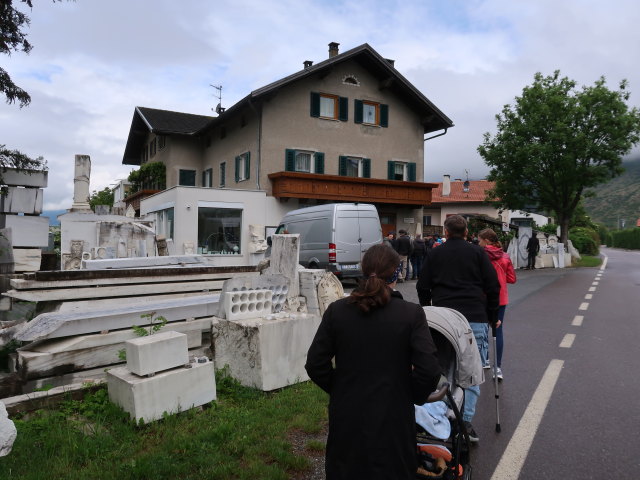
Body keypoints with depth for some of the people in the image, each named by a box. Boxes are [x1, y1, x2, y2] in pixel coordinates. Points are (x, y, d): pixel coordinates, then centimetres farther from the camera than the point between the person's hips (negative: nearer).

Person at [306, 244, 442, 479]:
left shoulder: (336, 311, -7)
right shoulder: (412, 314, -13)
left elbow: (315, 365, -5)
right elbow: (429, 371, -15)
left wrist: (339, 389, 10)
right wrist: (414, 397, 3)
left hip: (346, 418, 2)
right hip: (393, 421, -2)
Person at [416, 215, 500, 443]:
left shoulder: (433, 254, 10)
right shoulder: (478, 252, 8)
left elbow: (422, 287, 10)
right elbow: (493, 287, 6)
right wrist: (492, 317, 15)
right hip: (475, 318, 0)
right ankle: (466, 421, 2)